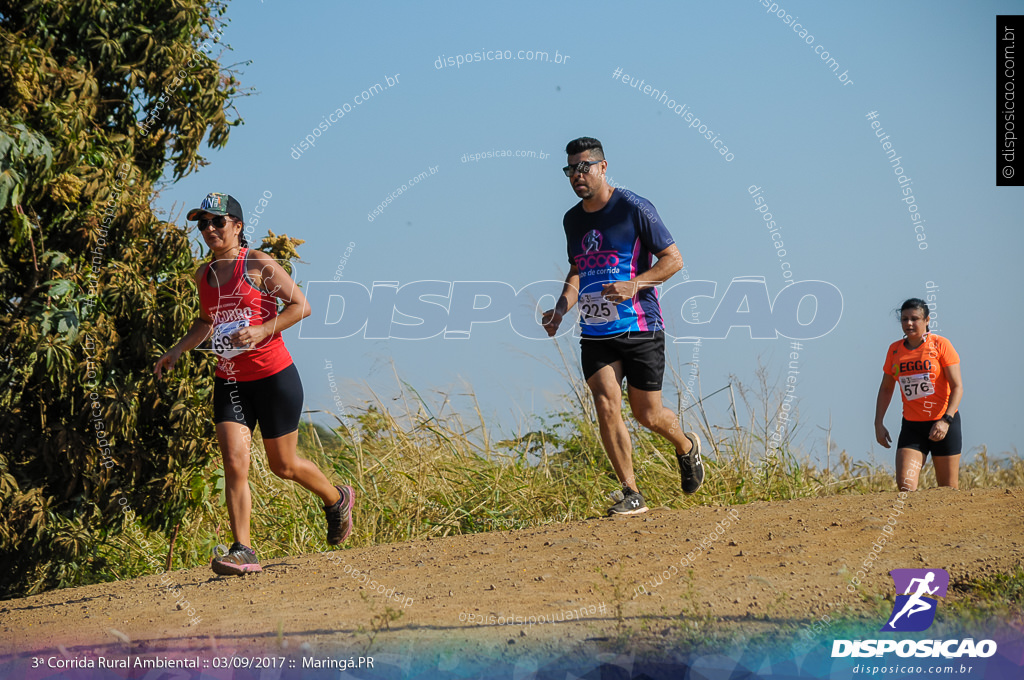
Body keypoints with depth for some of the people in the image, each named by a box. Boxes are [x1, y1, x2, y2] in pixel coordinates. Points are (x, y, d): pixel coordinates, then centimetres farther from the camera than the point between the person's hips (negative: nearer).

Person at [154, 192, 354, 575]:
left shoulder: (259, 265, -10)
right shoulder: (204, 275, 8)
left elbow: (301, 306, -10)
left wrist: (261, 331, -21)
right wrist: (179, 349, 11)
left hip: (274, 377, -5)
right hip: (230, 381, 5)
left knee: (283, 465, 9)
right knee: (234, 464, -11)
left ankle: (337, 500, 38)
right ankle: (243, 552, -12)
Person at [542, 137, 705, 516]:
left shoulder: (634, 209, -8)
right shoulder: (572, 220, 11)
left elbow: (673, 259, -6)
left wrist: (634, 285, -21)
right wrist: (561, 308, 8)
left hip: (640, 329, -4)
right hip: (595, 334, 4)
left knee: (647, 414, 1)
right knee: (606, 405, -14)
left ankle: (686, 446, 35)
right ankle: (631, 494, -7)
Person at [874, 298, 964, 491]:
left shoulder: (940, 345, -5)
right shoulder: (894, 350, 7)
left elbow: (957, 387, -9)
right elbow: (886, 388, 19)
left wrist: (946, 420, -21)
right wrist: (878, 423, 9)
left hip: (943, 424, -3)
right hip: (912, 426, 3)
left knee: (949, 489, 1)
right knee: (905, 485, -14)